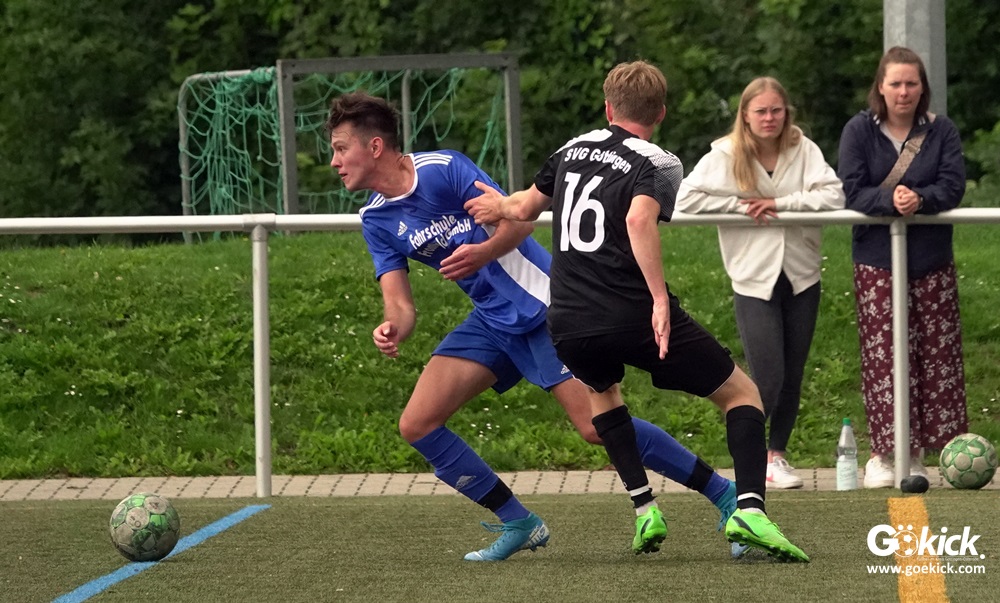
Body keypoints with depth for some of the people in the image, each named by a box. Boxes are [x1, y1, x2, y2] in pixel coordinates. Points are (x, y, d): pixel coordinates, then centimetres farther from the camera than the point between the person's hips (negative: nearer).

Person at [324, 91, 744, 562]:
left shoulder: (443, 168, -15)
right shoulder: (376, 221, 4)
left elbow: (517, 219, -16)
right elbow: (399, 303, -2)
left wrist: (484, 251, -37)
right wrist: (392, 329, -26)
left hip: (541, 306, -7)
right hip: (491, 323, 7)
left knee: (596, 426, -16)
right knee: (416, 424, -5)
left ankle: (724, 494, -4)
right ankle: (518, 523, 5)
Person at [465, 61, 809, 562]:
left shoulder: (574, 149, 16)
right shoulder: (656, 164, -1)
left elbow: (527, 206, 32)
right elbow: (639, 220, -22)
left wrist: (500, 206, 55)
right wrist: (660, 300, -26)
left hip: (568, 323, 5)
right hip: (634, 314, -5)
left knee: (600, 387, 38)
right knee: (741, 392, 8)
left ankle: (644, 508, 25)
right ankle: (749, 510, -14)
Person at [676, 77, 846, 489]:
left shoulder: (802, 150, -2)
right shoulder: (725, 155, -6)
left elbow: (833, 195, -13)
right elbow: (686, 199, -12)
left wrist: (778, 202, -18)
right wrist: (740, 205, -16)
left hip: (801, 277, 3)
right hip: (754, 280, -3)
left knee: (792, 377, 9)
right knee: (767, 379, -10)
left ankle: (777, 454, 27)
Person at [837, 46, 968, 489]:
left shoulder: (942, 132, 3)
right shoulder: (859, 131, -1)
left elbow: (953, 186, -6)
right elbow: (851, 191, -8)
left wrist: (920, 198, -25)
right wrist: (889, 199, -25)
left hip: (932, 261, 2)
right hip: (877, 261, -2)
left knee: (938, 353, 1)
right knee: (882, 356, -4)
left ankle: (918, 452, 9)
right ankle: (884, 453, 1)